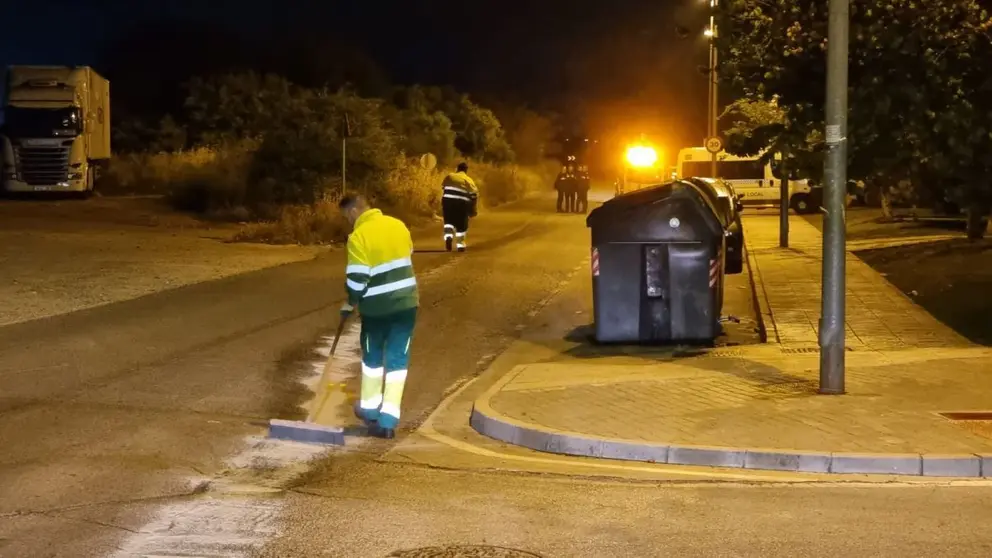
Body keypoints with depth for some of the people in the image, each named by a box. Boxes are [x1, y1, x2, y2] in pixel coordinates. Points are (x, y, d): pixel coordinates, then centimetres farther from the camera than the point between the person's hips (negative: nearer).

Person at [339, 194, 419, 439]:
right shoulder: (398, 225, 5)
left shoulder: (358, 236, -15)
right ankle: (388, 420, 1)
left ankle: (370, 410, 30)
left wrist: (349, 304, 2)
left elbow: (357, 280, -16)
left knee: (372, 357, 18)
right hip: (406, 303, 4)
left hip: (376, 307, -4)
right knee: (397, 359, 5)